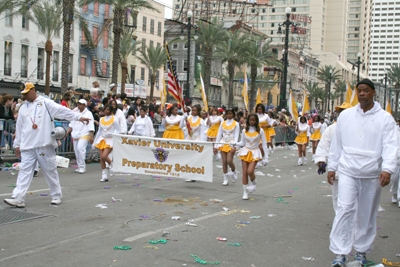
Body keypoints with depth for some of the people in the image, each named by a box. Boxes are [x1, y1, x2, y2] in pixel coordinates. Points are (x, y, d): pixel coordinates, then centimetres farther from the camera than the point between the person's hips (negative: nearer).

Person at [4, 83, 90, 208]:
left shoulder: (45, 103, 0)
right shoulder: (23, 108, 18)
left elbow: (62, 110, -11)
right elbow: (19, 127, 22)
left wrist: (78, 117, -22)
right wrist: (17, 144, 21)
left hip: (45, 145, -4)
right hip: (27, 146, 4)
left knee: (50, 170, 4)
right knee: (24, 171, -2)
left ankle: (56, 196, 16)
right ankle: (18, 198, -4)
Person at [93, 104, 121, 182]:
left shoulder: (114, 120, -4)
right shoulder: (102, 119, 11)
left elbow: (118, 131, -3)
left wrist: (110, 134, -20)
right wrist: (95, 141, 19)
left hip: (110, 140, -5)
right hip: (102, 139, 5)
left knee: (104, 156, -20)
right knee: (101, 158, 0)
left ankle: (111, 165, 12)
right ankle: (104, 176, 8)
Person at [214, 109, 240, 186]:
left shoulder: (236, 124, 3)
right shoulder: (222, 124, 12)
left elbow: (236, 136, -3)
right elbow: (219, 135, 13)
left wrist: (234, 146, -17)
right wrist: (216, 146, 9)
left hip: (231, 143, -3)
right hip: (223, 143, 3)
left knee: (229, 160, -14)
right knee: (224, 161, 1)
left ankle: (234, 171, 17)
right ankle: (225, 179, 8)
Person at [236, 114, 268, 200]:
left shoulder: (260, 131, -2)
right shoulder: (245, 130, 4)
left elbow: (264, 144, 1)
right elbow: (242, 142, 11)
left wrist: (266, 157, -3)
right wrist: (235, 144, -10)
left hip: (255, 152, -2)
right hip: (246, 151, 3)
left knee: (250, 171, -18)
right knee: (244, 172, -1)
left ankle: (253, 182, 17)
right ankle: (245, 192, 10)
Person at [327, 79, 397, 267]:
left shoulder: (385, 118, -2)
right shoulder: (345, 115, 6)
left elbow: (390, 145, -10)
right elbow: (336, 143, 12)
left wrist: (387, 169, -23)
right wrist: (332, 167, 12)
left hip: (372, 174, 0)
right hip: (348, 172, 1)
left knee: (367, 214, 10)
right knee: (345, 209, -10)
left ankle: (362, 250, 27)